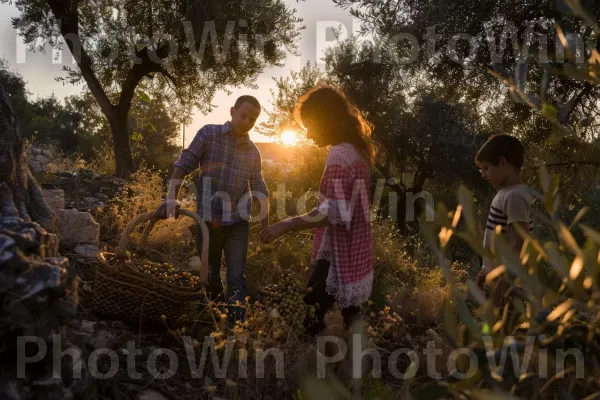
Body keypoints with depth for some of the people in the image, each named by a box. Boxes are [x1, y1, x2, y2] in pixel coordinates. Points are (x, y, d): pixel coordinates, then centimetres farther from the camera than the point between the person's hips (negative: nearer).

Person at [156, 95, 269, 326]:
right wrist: (171, 199, -17)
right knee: (209, 276, 11)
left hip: (238, 221, 2)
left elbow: (259, 189, 10)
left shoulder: (253, 151, 7)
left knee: (237, 279, -3)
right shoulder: (209, 134, -3)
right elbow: (183, 165, -6)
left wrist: (265, 226, 7)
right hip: (208, 219, -2)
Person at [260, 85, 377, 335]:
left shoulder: (339, 155, -18)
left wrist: (287, 225, -21)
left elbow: (334, 212, -24)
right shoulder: (356, 151, 11)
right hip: (352, 254, 10)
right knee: (349, 316, 18)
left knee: (308, 320, -4)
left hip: (337, 257, -10)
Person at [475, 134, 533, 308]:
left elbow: (521, 245, -23)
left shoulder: (514, 196, -19)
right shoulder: (506, 194, 10)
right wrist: (487, 269, 21)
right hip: (502, 273, 10)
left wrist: (504, 282, -23)